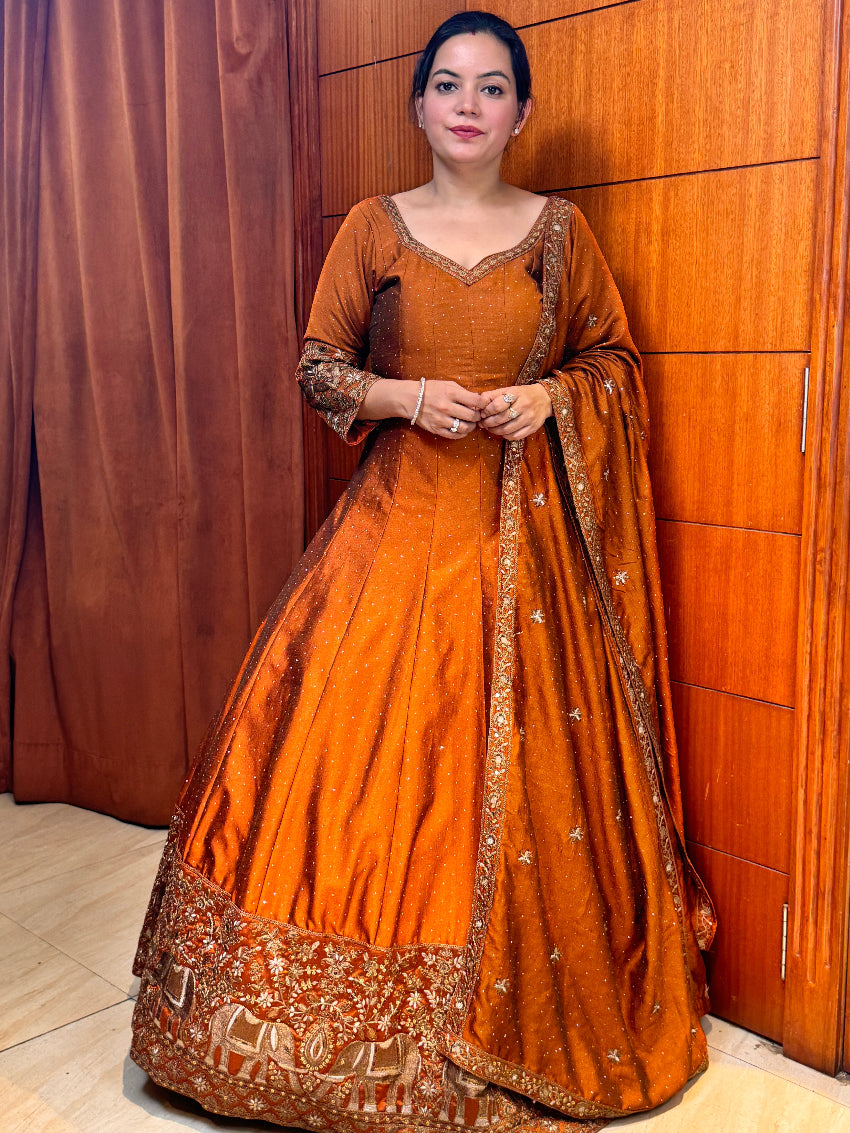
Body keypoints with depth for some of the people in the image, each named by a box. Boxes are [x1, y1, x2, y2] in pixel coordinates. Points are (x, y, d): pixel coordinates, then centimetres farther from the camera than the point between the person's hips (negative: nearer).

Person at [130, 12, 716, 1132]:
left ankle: (520, 1013, 23)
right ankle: (361, 1017, 18)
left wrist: (553, 396, -8)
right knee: (363, 748, -2)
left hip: (525, 529, 0)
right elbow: (318, 367, 8)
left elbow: (615, 361, 12)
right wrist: (403, 394, -11)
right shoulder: (373, 227, 7)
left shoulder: (560, 230, 7)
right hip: (401, 515, 1)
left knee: (521, 760, 2)